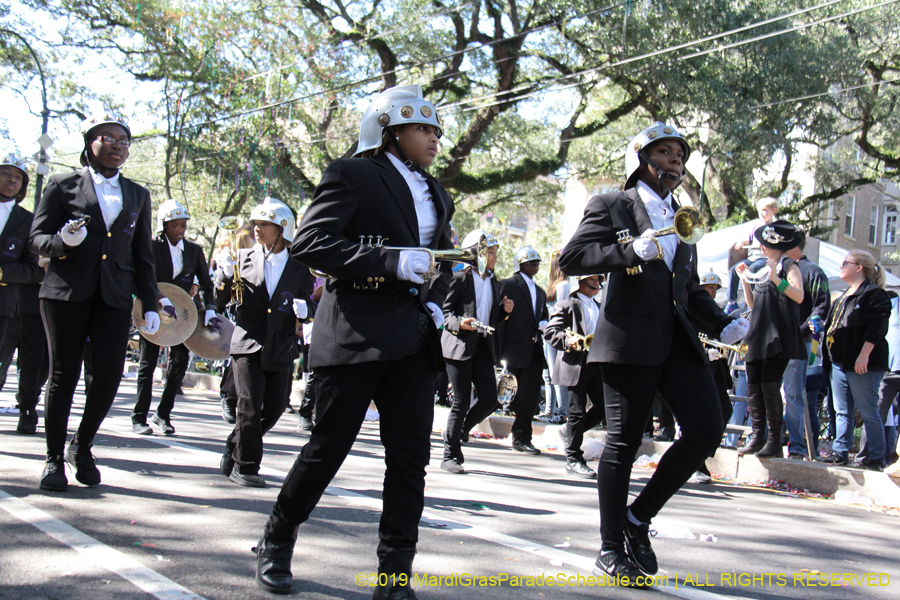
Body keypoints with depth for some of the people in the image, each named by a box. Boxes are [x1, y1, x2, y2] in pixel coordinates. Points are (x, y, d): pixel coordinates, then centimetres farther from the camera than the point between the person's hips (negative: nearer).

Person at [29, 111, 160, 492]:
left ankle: (82, 446, 13)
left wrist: (151, 303, 10)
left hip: (114, 296, 2)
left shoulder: (138, 196, 17)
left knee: (110, 371, -10)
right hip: (66, 293, -2)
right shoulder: (63, 186, 7)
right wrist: (63, 240, -18)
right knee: (64, 374, -1)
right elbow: (37, 239, 4)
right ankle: (54, 459, 12)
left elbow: (143, 256, 18)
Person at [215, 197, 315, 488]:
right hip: (247, 344, -2)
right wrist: (224, 277, -14)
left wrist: (304, 308, -14)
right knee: (250, 405, -8)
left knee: (275, 406, 5)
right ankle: (244, 466, 7)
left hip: (280, 349, 2)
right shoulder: (243, 259, 6)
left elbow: (310, 305, 10)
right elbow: (220, 302, 6)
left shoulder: (300, 269, 7)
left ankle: (235, 449, 28)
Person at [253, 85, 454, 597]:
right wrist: (391, 263, -19)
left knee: (410, 456, 1)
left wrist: (436, 302, 10)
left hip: (414, 336, 6)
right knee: (329, 446, 1)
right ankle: (277, 542, 23)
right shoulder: (353, 176, -1)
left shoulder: (436, 195, 20)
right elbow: (310, 243, -12)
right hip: (356, 332, -6)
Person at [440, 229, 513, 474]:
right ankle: (450, 455, 7)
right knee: (461, 402, -5)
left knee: (489, 400, -3)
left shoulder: (494, 283, 18)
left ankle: (456, 433, 21)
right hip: (459, 345, -6)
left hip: (484, 346, 6)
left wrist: (505, 310, 3)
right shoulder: (461, 278, -1)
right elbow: (445, 311, -4)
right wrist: (459, 323, -22)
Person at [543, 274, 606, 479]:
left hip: (596, 364, 7)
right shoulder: (566, 305, -1)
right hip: (576, 364, -7)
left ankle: (569, 431, 23)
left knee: (603, 407, 1)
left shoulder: (598, 307, 22)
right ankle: (574, 460, 5)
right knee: (577, 411, -4)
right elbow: (549, 333, -8)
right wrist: (567, 341, -25)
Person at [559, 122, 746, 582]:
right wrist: (632, 251, -18)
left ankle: (638, 518, 10)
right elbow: (570, 259, -7)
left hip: (679, 339, 6)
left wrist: (721, 324, 8)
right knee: (623, 442, -1)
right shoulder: (611, 207, 4)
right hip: (630, 340, -6)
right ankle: (610, 549, 12)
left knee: (706, 430, -7)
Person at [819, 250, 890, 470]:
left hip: (863, 364, -9)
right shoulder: (844, 296, 20)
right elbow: (832, 325, 30)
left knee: (868, 412, -4)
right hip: (840, 362, 9)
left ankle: (877, 458, 2)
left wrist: (864, 355, -22)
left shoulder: (874, 294, -9)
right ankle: (840, 452, 14)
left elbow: (877, 327, -18)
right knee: (842, 412, 10)